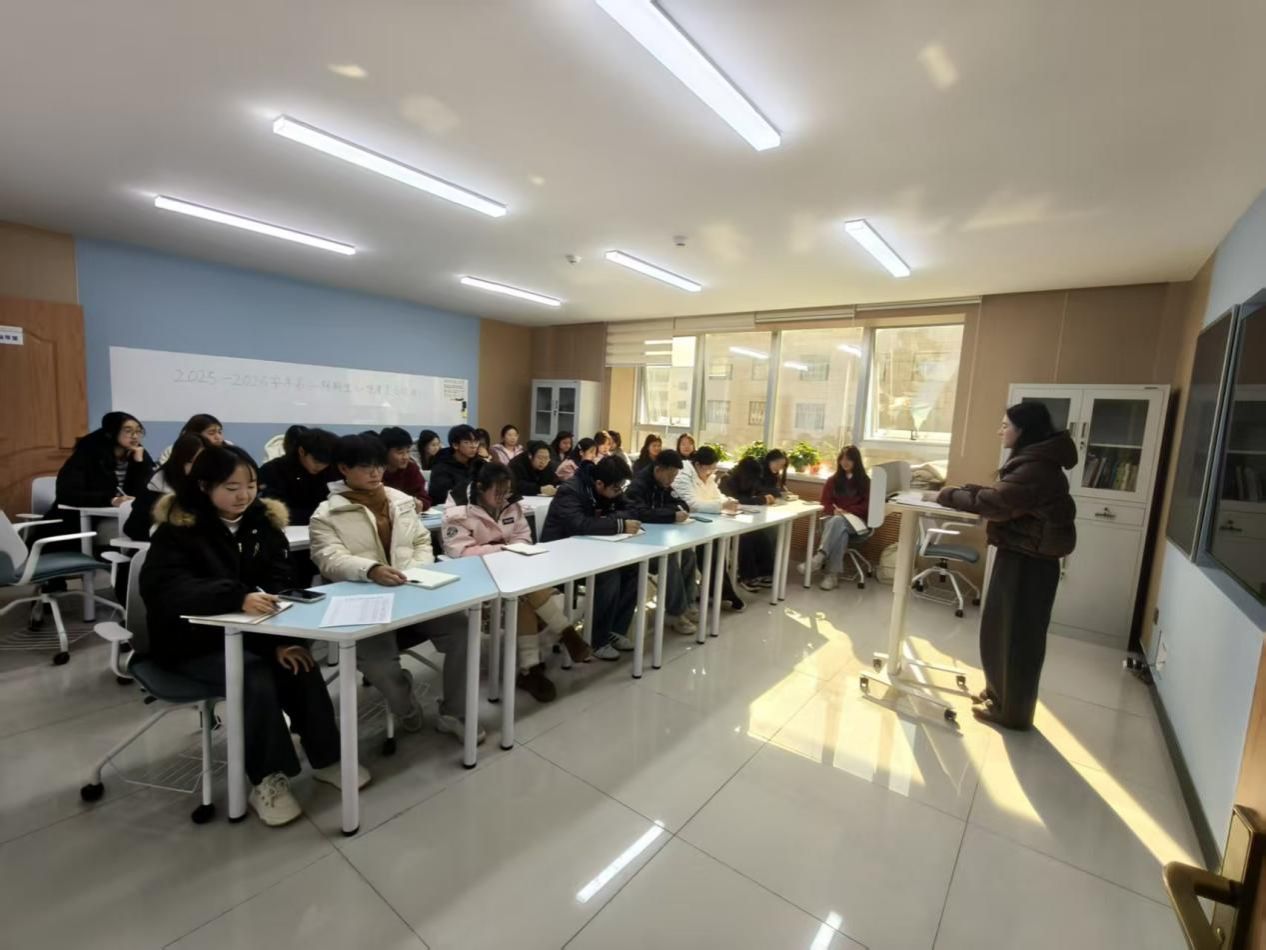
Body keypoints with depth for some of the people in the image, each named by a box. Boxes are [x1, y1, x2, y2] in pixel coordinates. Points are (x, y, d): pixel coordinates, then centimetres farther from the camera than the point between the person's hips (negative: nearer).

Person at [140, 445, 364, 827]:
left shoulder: (263, 520, 0)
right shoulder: (177, 528, -12)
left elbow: (281, 584, -4)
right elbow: (163, 590, -28)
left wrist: (282, 639, -19)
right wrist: (238, 597, -45)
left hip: (247, 632, 4)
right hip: (192, 642, -4)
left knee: (298, 665, -21)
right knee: (255, 677, -29)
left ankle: (325, 758, -4)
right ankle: (267, 780, -14)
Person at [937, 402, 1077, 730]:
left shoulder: (1036, 469, -22)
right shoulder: (1030, 461, 12)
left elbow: (992, 502, -25)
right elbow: (999, 495, 14)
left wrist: (947, 496, -14)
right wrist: (960, 490, 2)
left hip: (1030, 561, -10)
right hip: (1019, 555, 10)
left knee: (1018, 635, 2)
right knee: (1000, 628, 18)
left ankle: (1012, 711, 17)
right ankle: (1000, 692, 33)